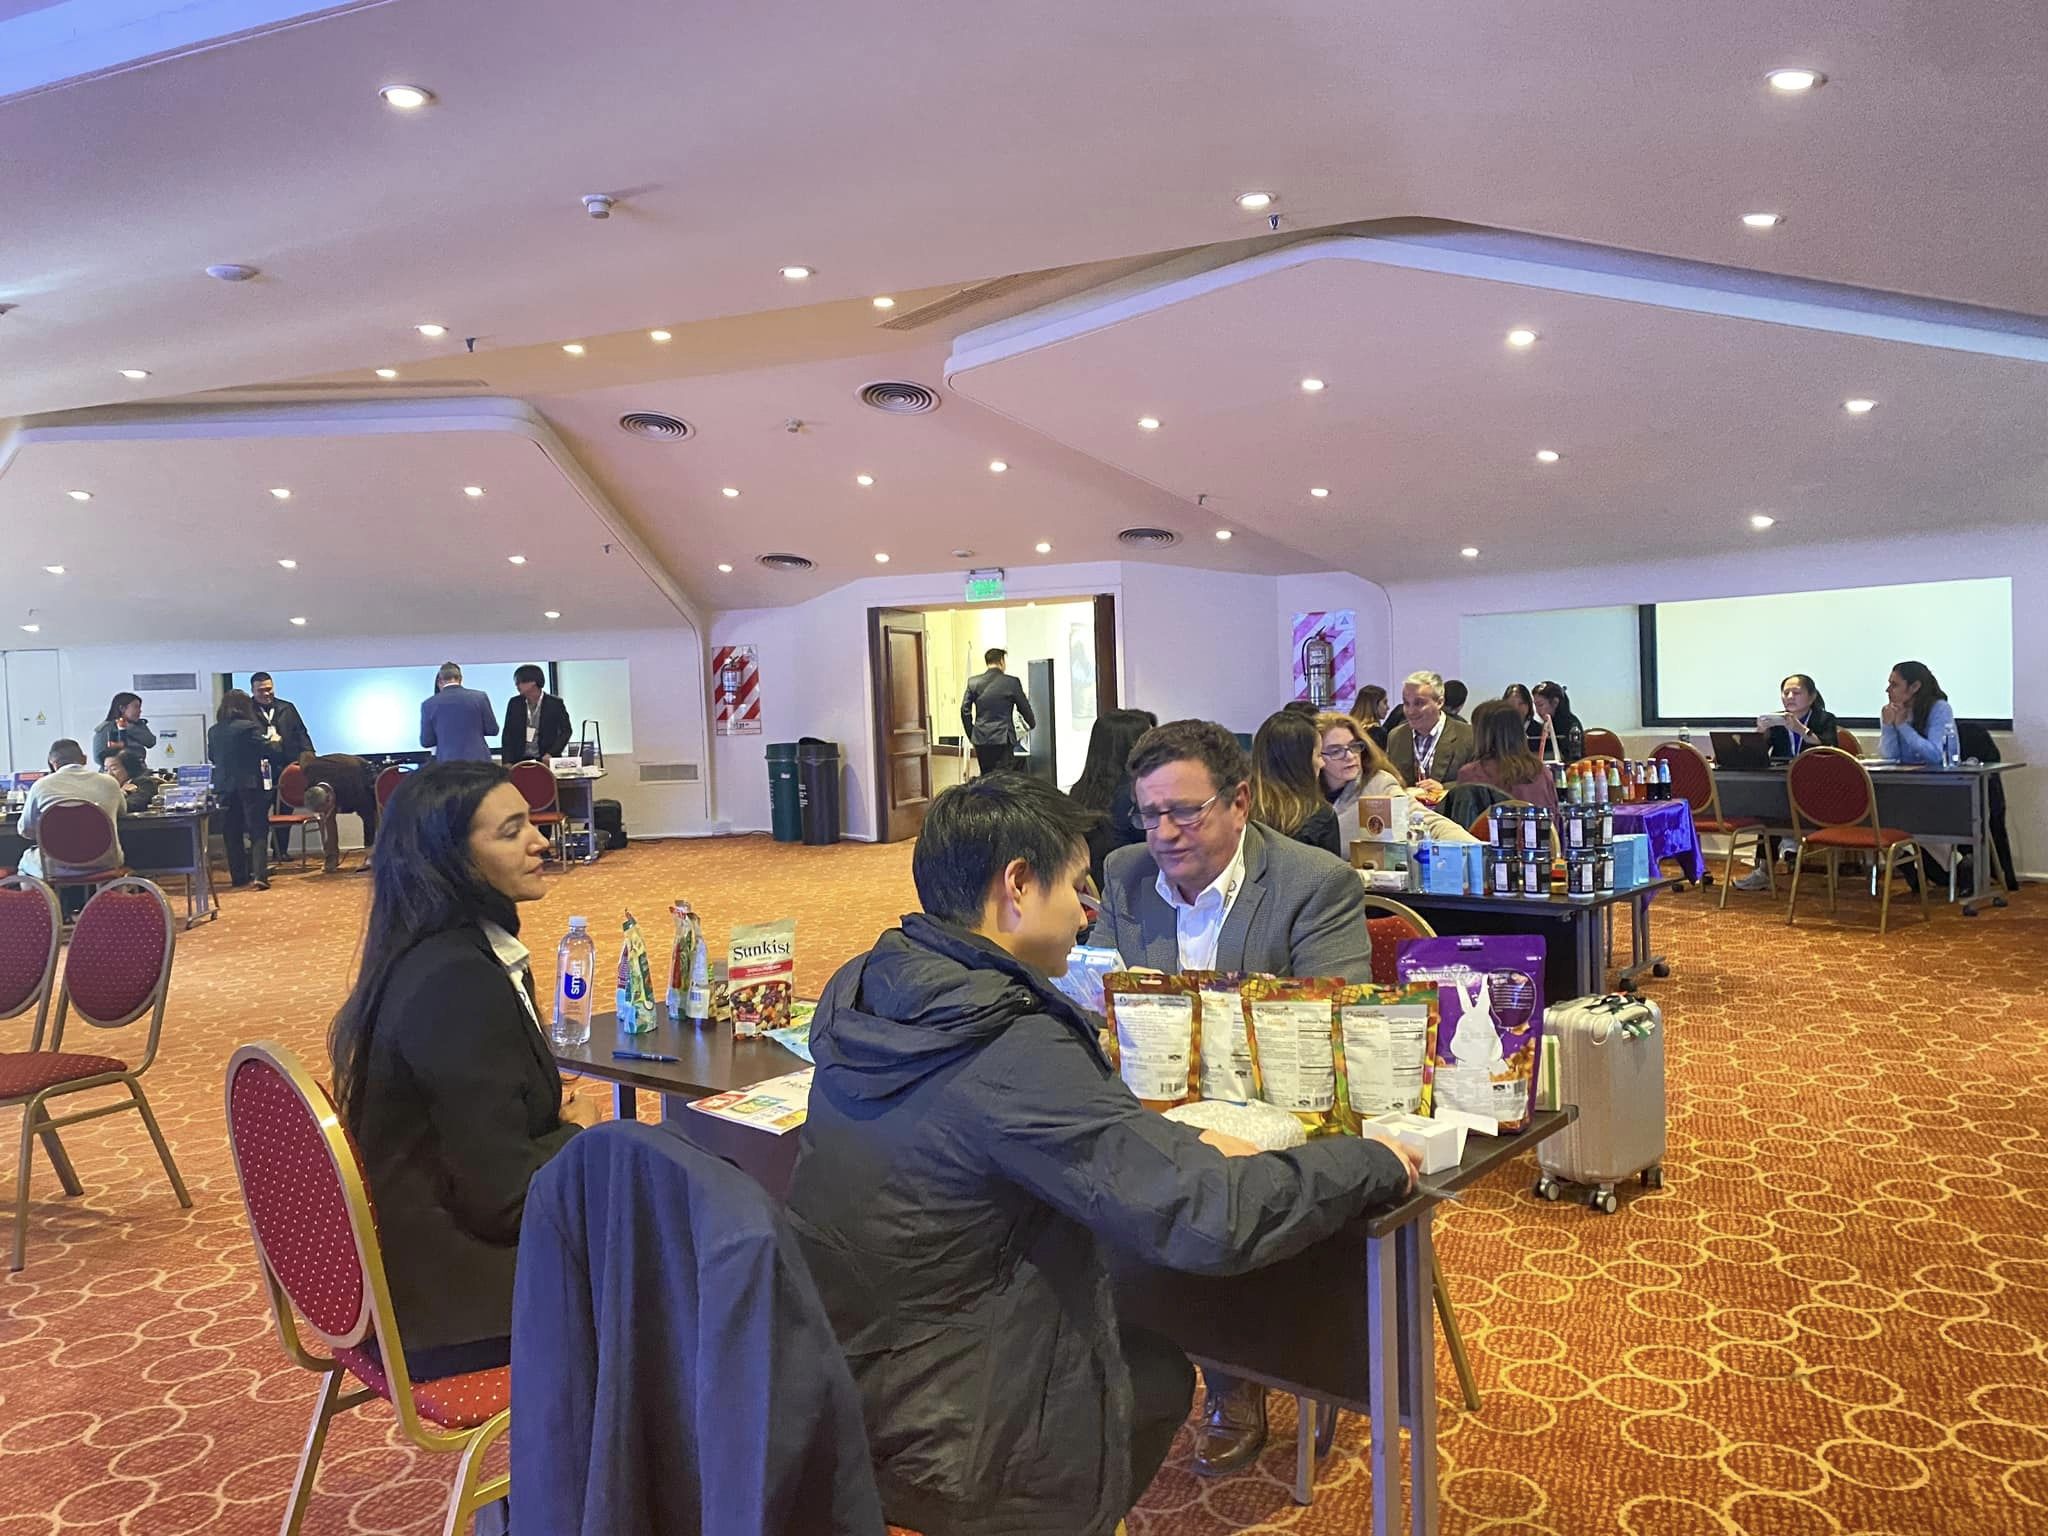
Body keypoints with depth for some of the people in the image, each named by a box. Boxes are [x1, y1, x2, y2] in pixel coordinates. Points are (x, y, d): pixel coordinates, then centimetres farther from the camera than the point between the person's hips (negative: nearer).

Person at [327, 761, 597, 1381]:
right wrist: (579, 1134, -6)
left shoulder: (460, 950, 4)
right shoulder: (456, 983, -25)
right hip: (453, 1291, -8)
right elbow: (503, 1197, -24)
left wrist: (567, 1121, -4)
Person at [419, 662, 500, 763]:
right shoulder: (479, 697, -1)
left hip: (447, 762, 0)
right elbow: (492, 729, 4)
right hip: (478, 760, 0)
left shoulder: (429, 704, -1)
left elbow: (426, 741, 4)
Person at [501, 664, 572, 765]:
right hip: (519, 761, 2)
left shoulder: (555, 704, -2)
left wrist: (551, 754, -10)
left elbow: (566, 731, 1)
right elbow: (507, 734, 9)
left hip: (546, 760, -2)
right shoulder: (514, 703, 7)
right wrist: (507, 762, -1)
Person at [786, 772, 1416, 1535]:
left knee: (1138, 1350, 26)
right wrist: (1375, 1160, -12)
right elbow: (1211, 1220, -28)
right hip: (915, 1439, -7)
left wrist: (1183, 1141, -2)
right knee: (1161, 1376, 19)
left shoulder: (860, 991, -4)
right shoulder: (1015, 1053, -30)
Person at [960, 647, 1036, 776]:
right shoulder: (1012, 682, -4)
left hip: (980, 738, 3)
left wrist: (971, 735, 12)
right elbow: (1024, 707, 5)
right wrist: (1032, 725, 25)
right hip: (1003, 738, -3)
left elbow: (965, 710, 3)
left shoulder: (973, 683, 3)